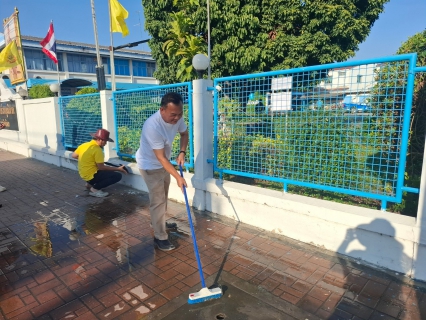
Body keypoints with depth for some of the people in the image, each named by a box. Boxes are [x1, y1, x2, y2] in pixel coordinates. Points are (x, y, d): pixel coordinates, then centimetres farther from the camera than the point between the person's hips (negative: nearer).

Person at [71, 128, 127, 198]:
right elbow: (101, 167, -17)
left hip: (83, 174, 9)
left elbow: (73, 155, 15)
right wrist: (118, 169, -11)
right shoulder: (97, 150, -21)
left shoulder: (84, 145, 3)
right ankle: (94, 189, -8)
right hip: (91, 176, -9)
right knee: (117, 176, -13)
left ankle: (89, 184, 16)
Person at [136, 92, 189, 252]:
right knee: (158, 201, -4)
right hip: (150, 165, -8)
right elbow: (161, 158, -32)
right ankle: (160, 237, 11)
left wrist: (182, 152, -11)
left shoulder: (177, 117, -17)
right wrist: (178, 177, -32)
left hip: (164, 163, 8)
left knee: (163, 196, 23)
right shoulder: (152, 126, -38)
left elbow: (184, 133, 5)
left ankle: (157, 221, 47)